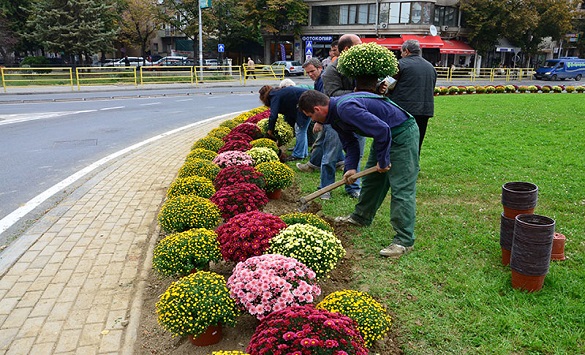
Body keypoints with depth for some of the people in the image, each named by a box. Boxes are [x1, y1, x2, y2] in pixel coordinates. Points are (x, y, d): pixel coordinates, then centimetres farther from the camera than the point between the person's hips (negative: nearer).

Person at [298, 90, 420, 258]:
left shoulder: (346, 108, -29)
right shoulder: (335, 114, 4)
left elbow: (382, 130, -31)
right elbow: (350, 143, 13)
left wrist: (382, 161, -19)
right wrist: (351, 167, -1)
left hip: (403, 132, -10)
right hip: (384, 135, 10)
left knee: (401, 188, -10)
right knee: (371, 179, 19)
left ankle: (404, 241, -6)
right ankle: (361, 217, 36)